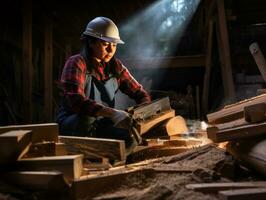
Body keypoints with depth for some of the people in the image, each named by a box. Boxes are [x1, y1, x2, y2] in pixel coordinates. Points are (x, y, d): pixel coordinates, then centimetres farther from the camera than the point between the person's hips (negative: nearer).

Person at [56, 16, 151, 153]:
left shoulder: (115, 66, 4)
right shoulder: (76, 63, -14)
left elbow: (140, 93, 8)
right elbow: (76, 101, -30)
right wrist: (112, 113, -43)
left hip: (102, 125, 5)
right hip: (71, 122, -5)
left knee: (132, 137, -21)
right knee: (86, 119, -38)